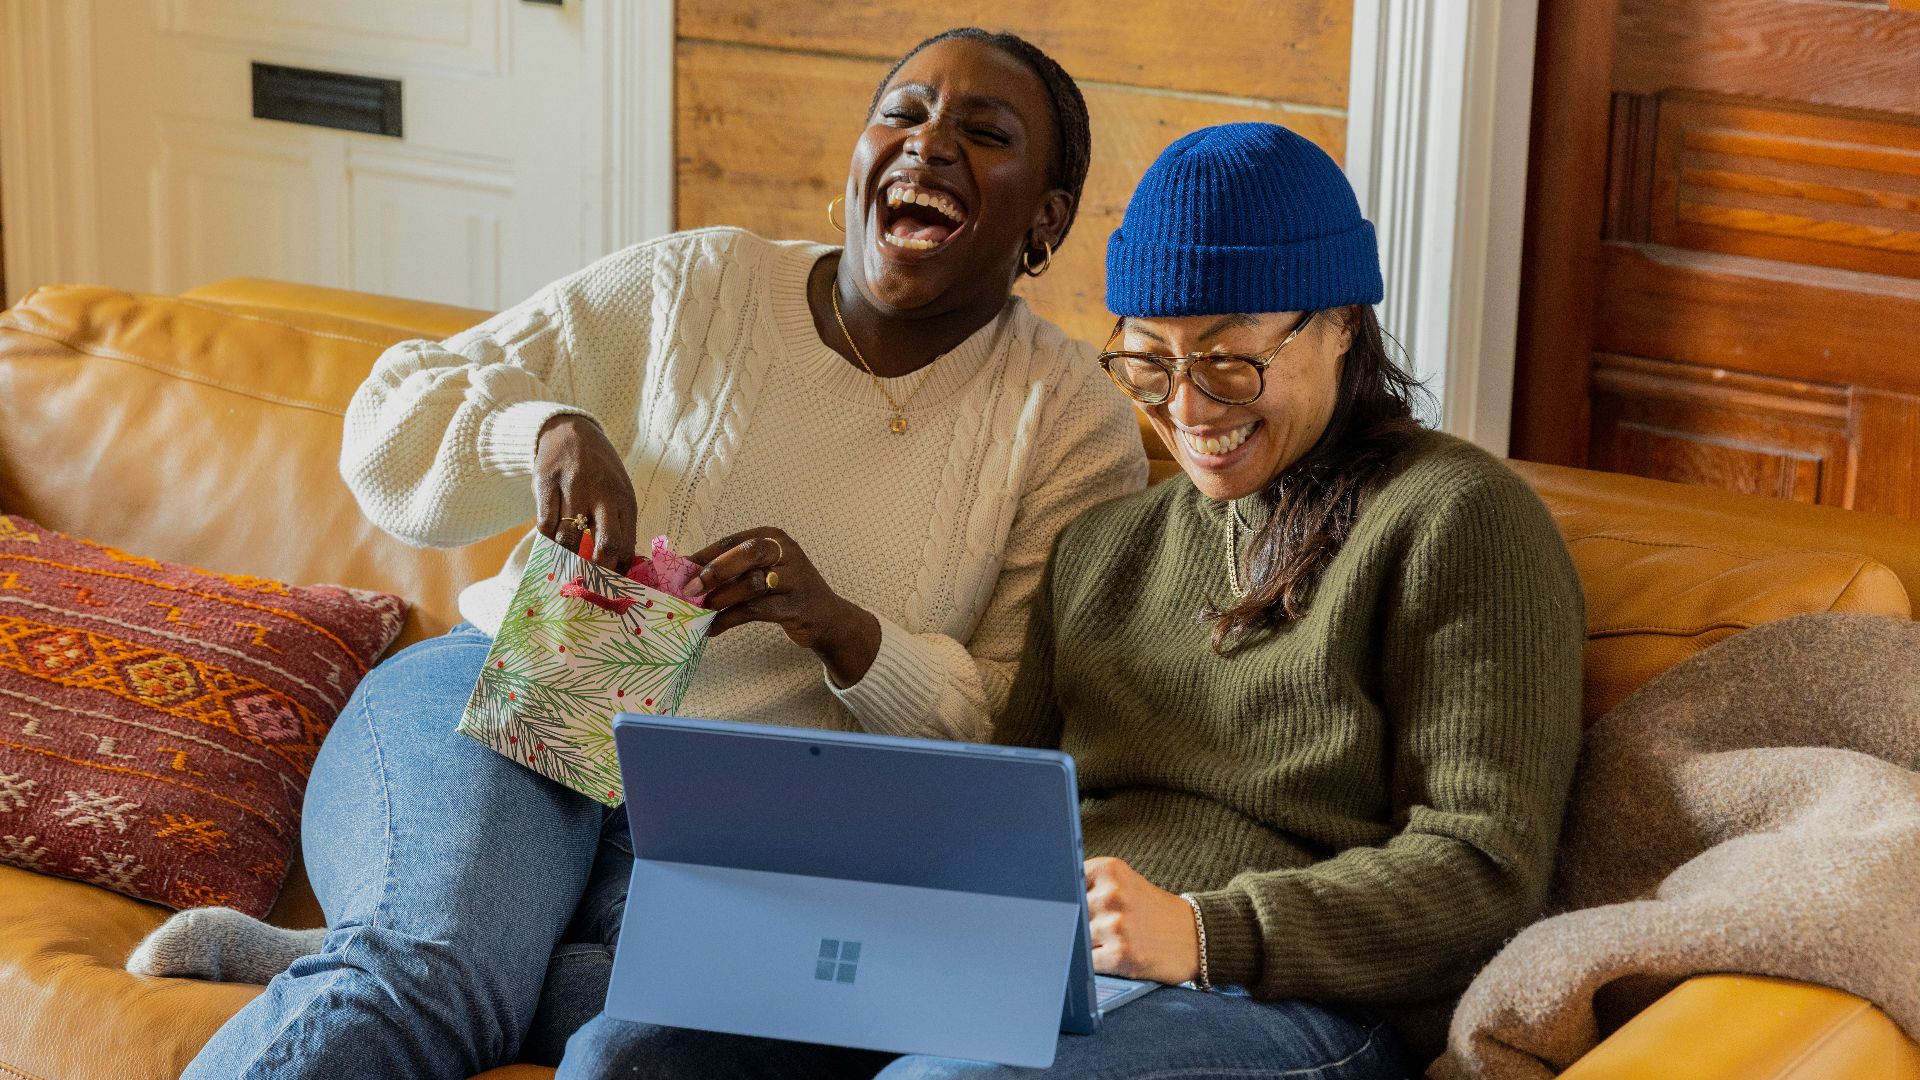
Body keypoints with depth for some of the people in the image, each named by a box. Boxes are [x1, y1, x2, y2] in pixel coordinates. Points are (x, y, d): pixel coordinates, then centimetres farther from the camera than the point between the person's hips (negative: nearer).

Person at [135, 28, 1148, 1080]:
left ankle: (302, 966, -21)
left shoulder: (1072, 422, 6)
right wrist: (548, 428, -15)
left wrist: (844, 631, -17)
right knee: (429, 977, -36)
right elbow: (397, 419, 7)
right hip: (509, 714, 0)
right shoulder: (694, 285, 7)